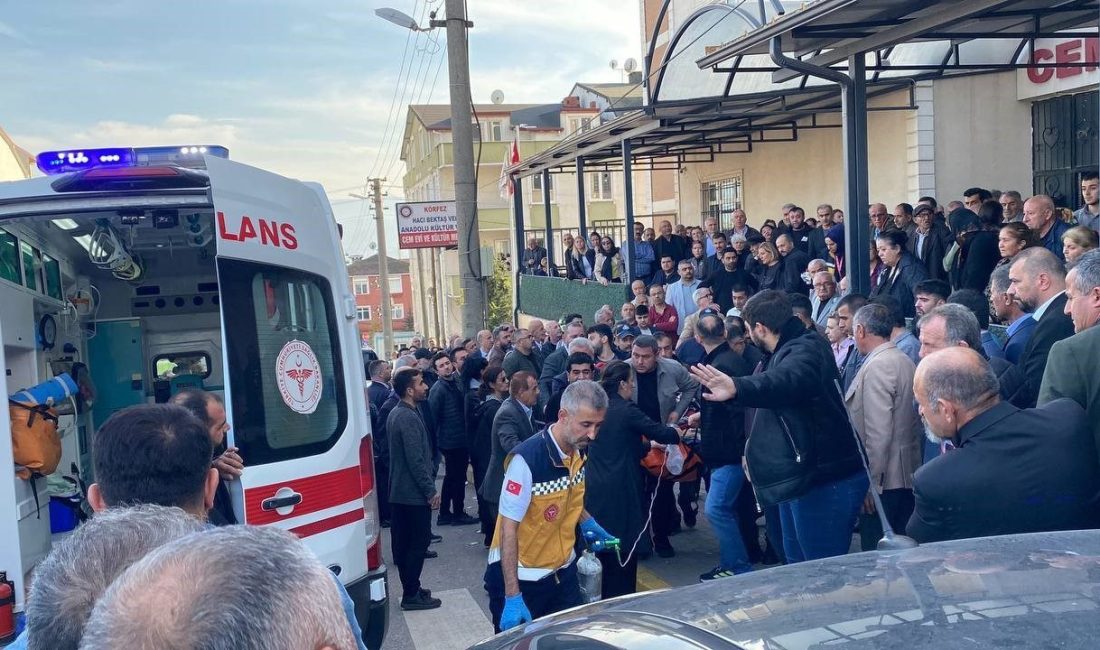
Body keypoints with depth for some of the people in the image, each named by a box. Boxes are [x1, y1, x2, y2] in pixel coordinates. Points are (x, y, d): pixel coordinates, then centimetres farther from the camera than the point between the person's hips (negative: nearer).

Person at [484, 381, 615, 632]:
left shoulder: (579, 451, -4)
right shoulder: (527, 460, -26)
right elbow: (509, 528, -22)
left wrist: (586, 522, 3)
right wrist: (512, 596, -24)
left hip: (563, 571, 6)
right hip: (521, 578, -6)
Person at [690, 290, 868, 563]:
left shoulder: (805, 350, -18)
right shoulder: (784, 353, 15)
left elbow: (786, 380, -42)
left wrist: (738, 388, -60)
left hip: (825, 481, -11)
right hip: (800, 478, 11)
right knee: (798, 565, 20)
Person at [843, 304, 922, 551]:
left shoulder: (877, 366, -16)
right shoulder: (906, 361, 11)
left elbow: (878, 432, -22)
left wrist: (871, 482, -17)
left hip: (884, 483, -9)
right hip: (907, 477, 9)